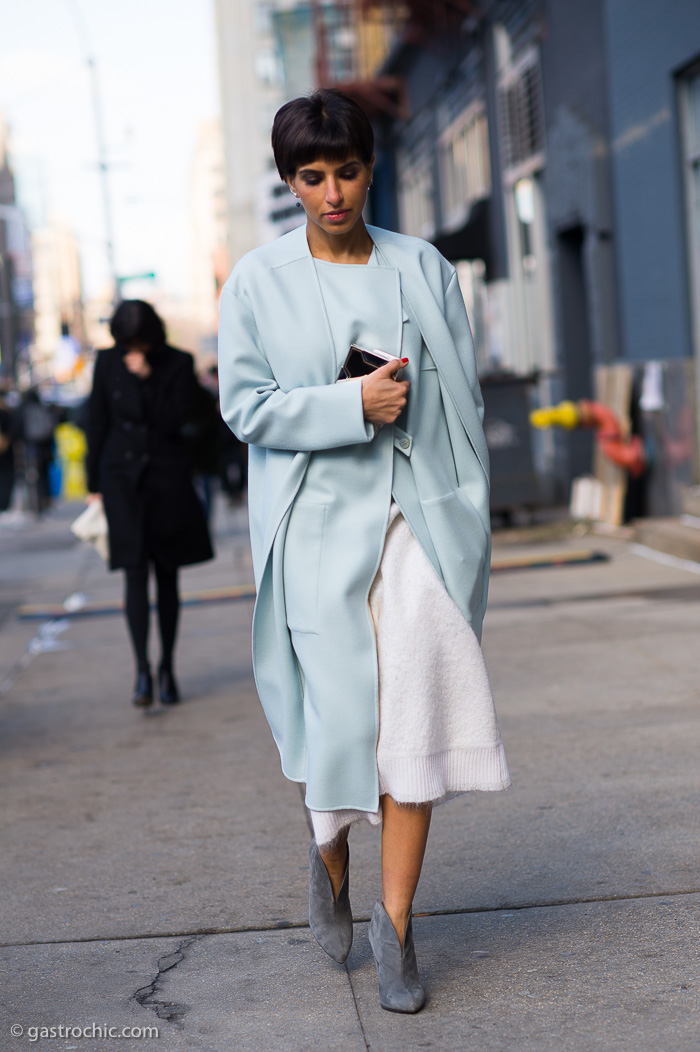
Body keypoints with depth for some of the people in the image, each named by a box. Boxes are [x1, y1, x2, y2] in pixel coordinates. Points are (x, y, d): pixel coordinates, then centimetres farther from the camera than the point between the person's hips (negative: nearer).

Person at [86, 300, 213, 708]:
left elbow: (174, 421, -11)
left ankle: (167, 667, 17)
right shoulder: (108, 362, 2)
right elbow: (97, 424, 6)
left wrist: (147, 379, -19)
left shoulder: (179, 364, -2)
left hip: (167, 478, 0)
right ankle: (142, 669, -12)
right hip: (122, 477, 0)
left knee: (167, 577, 6)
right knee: (136, 574, -10)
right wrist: (94, 485, 5)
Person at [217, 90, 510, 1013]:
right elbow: (245, 406, -3)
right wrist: (353, 406, -15)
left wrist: (467, 517, 3)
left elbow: (463, 394, 10)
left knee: (416, 713, -5)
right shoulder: (258, 283, 2)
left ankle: (396, 920, 5)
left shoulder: (423, 268, 8)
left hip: (422, 513, 2)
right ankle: (330, 851, 32)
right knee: (343, 711, -1)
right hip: (323, 521, -1)